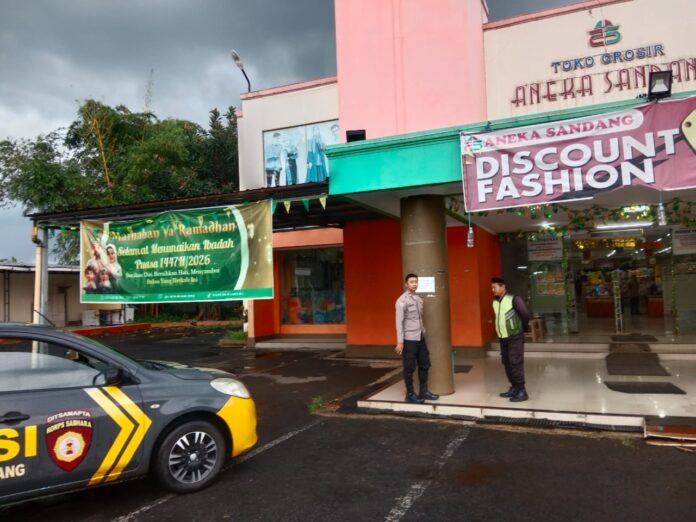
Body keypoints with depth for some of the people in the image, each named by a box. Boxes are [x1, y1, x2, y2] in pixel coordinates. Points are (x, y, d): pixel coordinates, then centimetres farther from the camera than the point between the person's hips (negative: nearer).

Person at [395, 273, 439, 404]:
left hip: (421, 337, 7)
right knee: (410, 367, 2)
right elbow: (399, 322, -15)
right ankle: (410, 394, 14)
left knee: (424, 365, 13)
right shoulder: (402, 300, -12)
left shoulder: (419, 298, 10)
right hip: (409, 339, -7)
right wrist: (400, 341, -17)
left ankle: (424, 391, 26)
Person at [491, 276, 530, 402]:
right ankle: (514, 388, 23)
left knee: (515, 363, -8)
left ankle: (522, 391, -1)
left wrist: (520, 329, 1)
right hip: (503, 338, 7)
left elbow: (525, 315, -11)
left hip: (515, 337, -7)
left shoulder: (514, 299, -15)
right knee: (507, 363, 11)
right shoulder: (494, 302, 6)